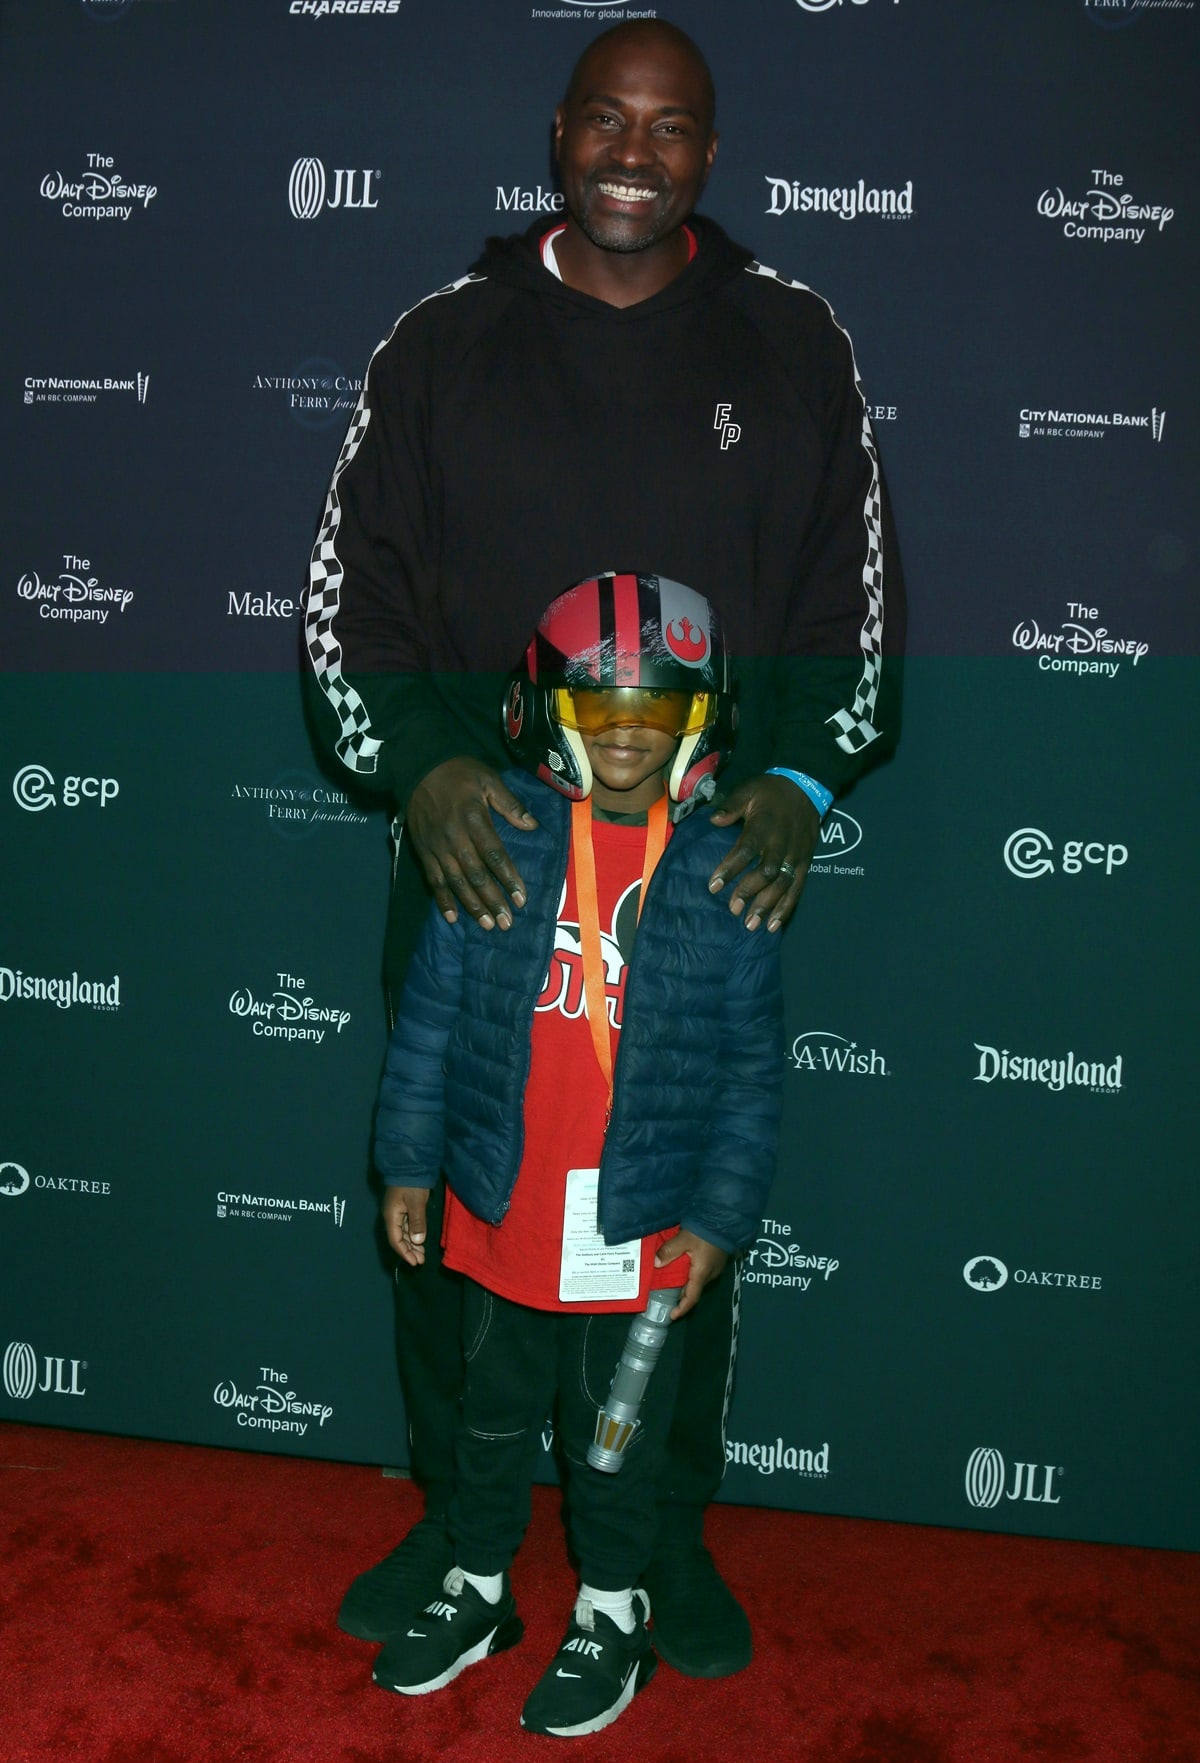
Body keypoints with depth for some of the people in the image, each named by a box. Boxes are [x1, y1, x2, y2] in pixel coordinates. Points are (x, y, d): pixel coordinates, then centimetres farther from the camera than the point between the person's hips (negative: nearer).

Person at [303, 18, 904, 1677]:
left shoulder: (791, 343, 3)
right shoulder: (445, 341, 3)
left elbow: (857, 591, 3)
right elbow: (350, 587, 1)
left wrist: (801, 781, -13)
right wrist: (419, 765, -16)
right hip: (474, 856, 1)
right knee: (450, 1200, 10)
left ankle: (672, 1536, 32)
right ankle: (456, 1513, 33)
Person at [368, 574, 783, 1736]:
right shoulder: (500, 839, -5)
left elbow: (752, 1064, -3)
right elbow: (434, 1007, 1)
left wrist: (719, 1217, -5)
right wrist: (407, 1161, 2)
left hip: (642, 1224, -2)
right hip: (503, 1206, 2)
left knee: (616, 1434, 15)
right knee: (492, 1414, 20)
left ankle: (612, 1616, 36)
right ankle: (476, 1592, 41)